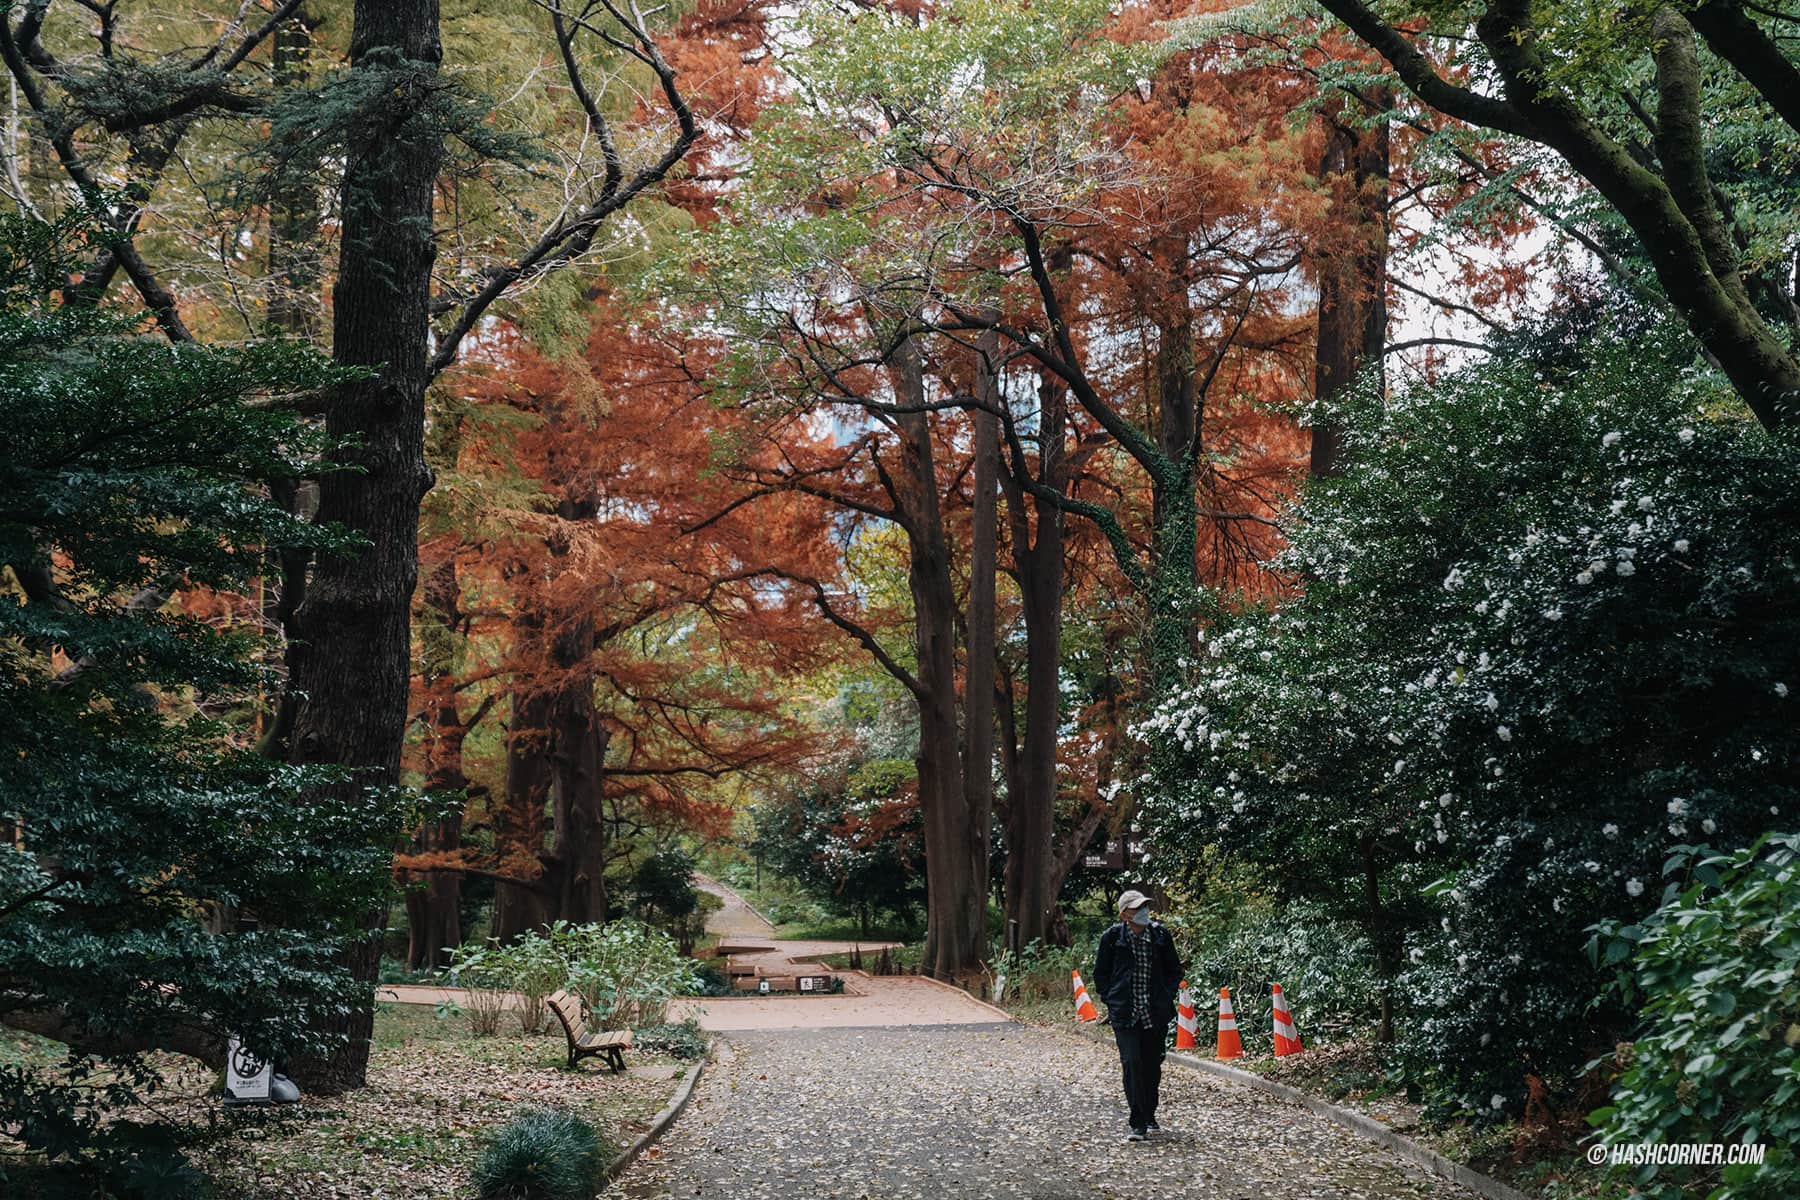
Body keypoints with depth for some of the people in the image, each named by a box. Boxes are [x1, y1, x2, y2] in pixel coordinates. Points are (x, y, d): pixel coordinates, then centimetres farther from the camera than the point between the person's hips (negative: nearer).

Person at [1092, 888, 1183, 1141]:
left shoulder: (1160, 935, 2)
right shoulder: (1112, 937, -4)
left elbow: (1174, 970, 15)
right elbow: (1100, 973, 7)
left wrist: (1167, 997, 4)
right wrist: (1111, 1000, -1)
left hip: (1156, 1013, 3)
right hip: (1125, 1013, -3)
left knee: (1152, 1066, 10)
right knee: (1132, 1063, -14)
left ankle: (1149, 1115, 31)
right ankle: (1138, 1124, -9)